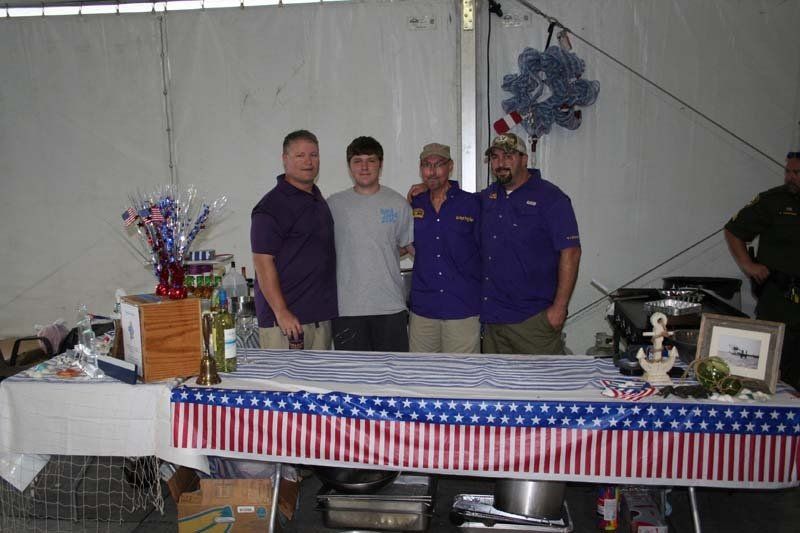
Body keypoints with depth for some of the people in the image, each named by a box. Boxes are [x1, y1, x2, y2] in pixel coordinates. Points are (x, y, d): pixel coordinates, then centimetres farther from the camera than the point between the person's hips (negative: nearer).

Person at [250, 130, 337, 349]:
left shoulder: (318, 198, 15)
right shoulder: (271, 206, -11)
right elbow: (263, 262, -16)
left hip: (321, 315, 8)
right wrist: (281, 313, -21)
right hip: (286, 319, -8)